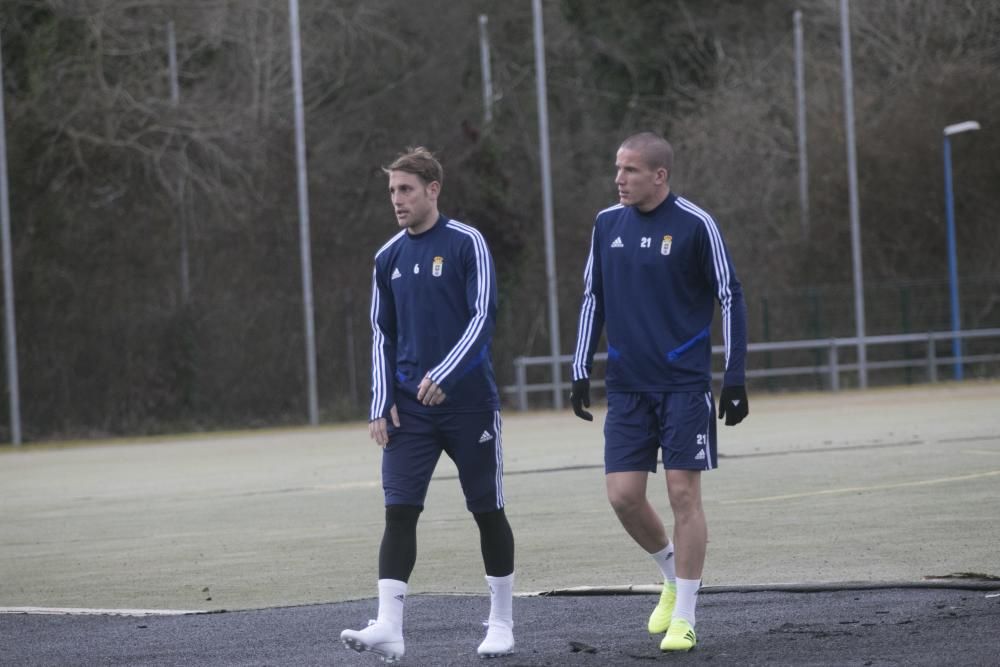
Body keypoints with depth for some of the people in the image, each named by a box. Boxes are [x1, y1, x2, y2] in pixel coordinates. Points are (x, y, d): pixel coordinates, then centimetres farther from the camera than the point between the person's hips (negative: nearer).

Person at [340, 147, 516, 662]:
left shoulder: (467, 244, -5)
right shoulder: (389, 258, 9)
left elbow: (482, 317, -11)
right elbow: (382, 336, 13)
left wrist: (443, 375, -21)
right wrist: (381, 406, 4)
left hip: (469, 401, -4)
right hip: (408, 407, 4)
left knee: (488, 511, 5)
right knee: (398, 511, -8)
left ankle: (502, 622, 18)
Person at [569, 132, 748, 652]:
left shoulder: (695, 225, -8)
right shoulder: (607, 224, 6)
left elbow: (729, 298, -4)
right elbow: (593, 298, 15)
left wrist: (735, 378, -7)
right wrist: (581, 370, 10)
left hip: (685, 384, -4)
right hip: (627, 385, 4)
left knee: (683, 492, -5)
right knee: (622, 494, -1)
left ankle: (683, 618, 3)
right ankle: (673, 574, 26)